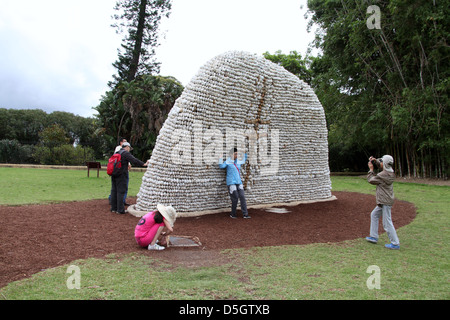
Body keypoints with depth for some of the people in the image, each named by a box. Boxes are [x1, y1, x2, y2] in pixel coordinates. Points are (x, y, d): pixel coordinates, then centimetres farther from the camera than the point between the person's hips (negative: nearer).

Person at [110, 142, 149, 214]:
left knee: (114, 190, 12)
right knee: (121, 191, -5)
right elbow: (134, 160, -18)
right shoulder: (126, 153, -7)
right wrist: (144, 164, -19)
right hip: (121, 175, -8)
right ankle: (120, 209, -4)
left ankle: (113, 208, 17)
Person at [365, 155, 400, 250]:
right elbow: (381, 166, 25)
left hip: (385, 202, -10)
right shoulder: (390, 172, 5)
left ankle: (395, 243, 0)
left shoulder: (383, 175, -22)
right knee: (374, 215, 21)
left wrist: (371, 169, 2)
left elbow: (371, 180, -8)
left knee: (387, 223, -5)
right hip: (383, 202, 10)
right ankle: (374, 237, 27)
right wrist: (375, 160, 11)